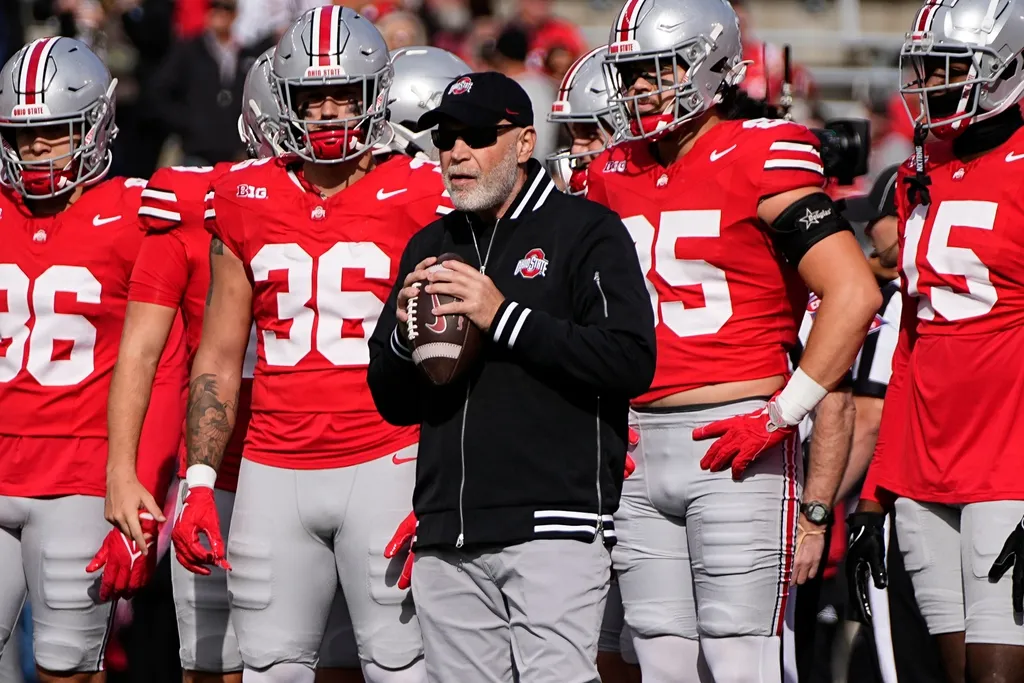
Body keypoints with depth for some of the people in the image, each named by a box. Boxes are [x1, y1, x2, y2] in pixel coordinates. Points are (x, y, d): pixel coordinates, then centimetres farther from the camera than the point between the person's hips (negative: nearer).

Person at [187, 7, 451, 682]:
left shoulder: (418, 200, -2)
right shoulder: (248, 202, 10)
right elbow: (220, 355, 15)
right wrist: (199, 479, 8)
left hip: (385, 463, -4)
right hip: (275, 470, 4)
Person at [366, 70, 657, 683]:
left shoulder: (586, 232, 1)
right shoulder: (430, 248, 20)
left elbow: (632, 362, -13)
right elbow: (392, 403, 23)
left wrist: (506, 318, -15)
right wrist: (405, 336, 1)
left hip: (553, 527, -6)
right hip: (447, 540, 6)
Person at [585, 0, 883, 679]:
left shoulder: (762, 158, -7)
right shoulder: (616, 174, 13)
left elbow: (855, 294, -15)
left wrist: (782, 414, -15)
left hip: (735, 446, -7)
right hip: (638, 449, 7)